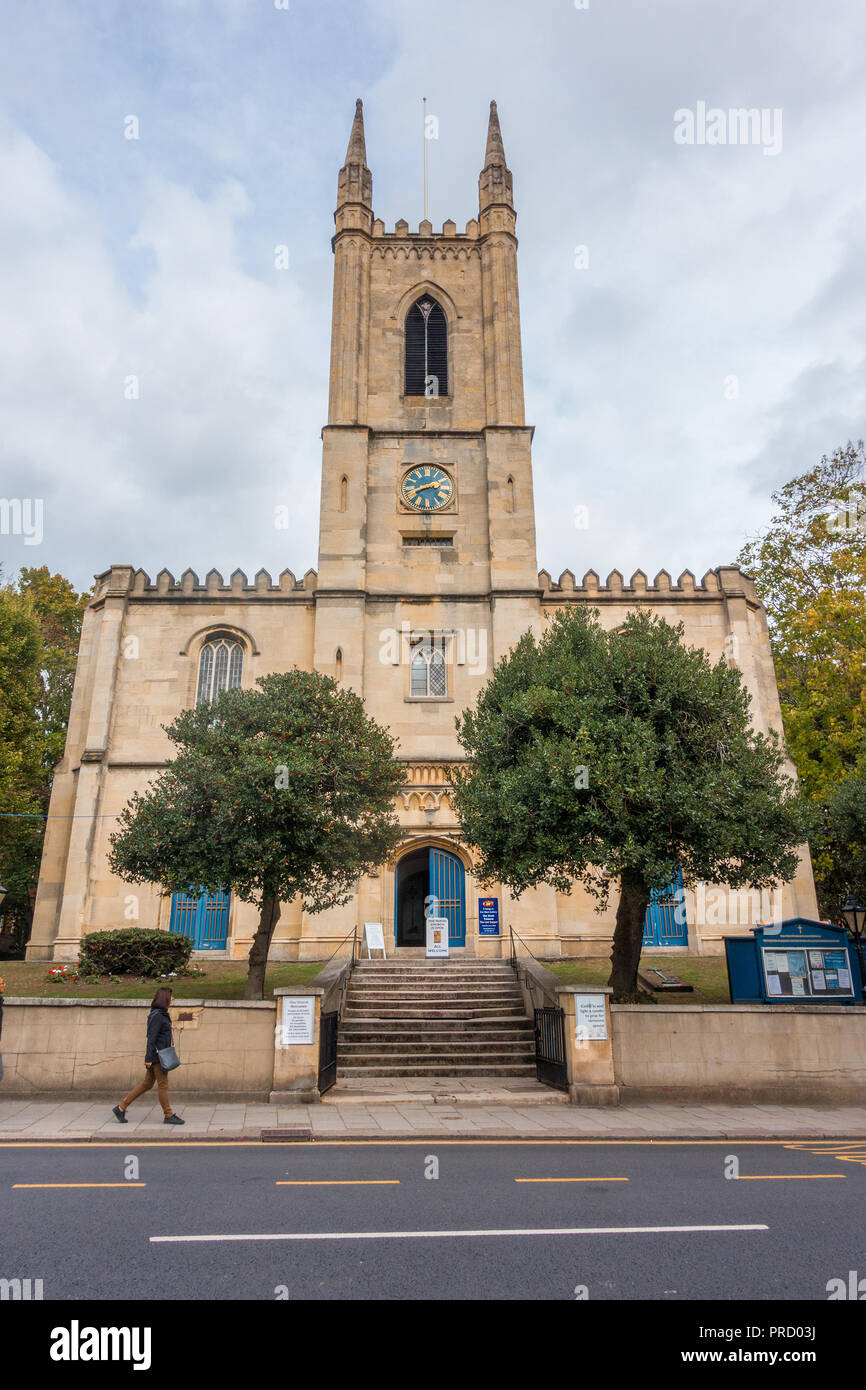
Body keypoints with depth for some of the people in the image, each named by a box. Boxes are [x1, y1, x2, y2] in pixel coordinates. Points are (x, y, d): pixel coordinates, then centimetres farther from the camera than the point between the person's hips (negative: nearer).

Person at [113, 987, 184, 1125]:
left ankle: (121, 1108, 18)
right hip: (157, 1056, -10)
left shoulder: (161, 1015, 13)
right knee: (163, 1085, -1)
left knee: (147, 1084, 13)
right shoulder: (157, 1016, -16)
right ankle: (169, 1115, 7)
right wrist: (148, 1059, -21)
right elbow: (151, 1038, -20)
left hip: (160, 1055, 10)